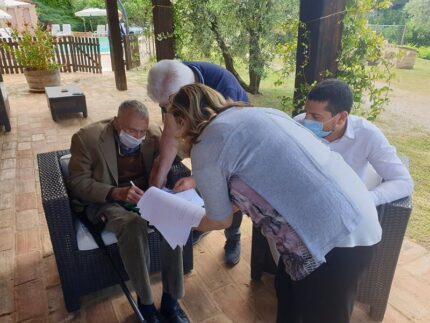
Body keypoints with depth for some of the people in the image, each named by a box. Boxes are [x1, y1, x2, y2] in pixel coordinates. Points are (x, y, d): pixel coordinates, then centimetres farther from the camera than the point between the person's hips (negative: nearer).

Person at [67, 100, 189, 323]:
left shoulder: (153, 135, -4)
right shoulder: (87, 138, -13)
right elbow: (78, 183, -13)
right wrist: (116, 192, -29)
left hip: (143, 196, 3)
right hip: (104, 201, -3)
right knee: (133, 225, -35)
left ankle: (171, 299, -14)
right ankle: (145, 302, -16)